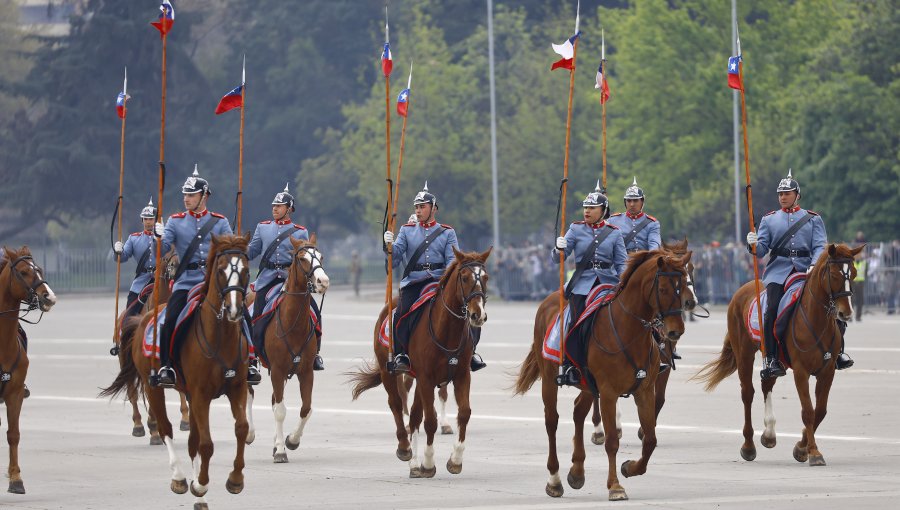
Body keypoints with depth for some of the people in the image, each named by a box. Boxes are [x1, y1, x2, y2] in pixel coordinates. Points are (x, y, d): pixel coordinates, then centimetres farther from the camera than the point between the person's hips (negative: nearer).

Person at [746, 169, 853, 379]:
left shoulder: (813, 219, 13)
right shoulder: (769, 220, 15)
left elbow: (819, 247, 0)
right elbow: (761, 250, 8)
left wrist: (815, 266, -20)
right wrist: (753, 244, -16)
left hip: (807, 270, 1)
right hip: (779, 271, 0)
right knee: (772, 309, -23)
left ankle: (838, 352, 2)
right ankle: (771, 360, -21)